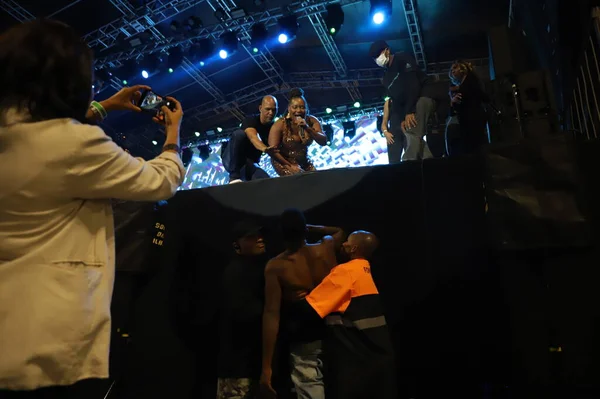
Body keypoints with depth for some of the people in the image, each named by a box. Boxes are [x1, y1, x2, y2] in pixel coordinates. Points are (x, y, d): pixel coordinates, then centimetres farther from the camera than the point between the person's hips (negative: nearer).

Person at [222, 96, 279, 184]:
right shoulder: (251, 120, -13)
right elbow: (253, 137, -35)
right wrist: (265, 149, -57)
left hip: (251, 164, 3)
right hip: (232, 161, -3)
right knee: (239, 134, -32)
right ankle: (234, 176, -30)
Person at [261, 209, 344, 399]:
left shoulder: (275, 266, -12)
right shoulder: (326, 249, -2)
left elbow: (272, 314, -17)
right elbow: (339, 231, 23)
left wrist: (267, 367, -13)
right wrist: (308, 228, 13)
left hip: (304, 343, -3)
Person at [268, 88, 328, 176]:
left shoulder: (312, 121, -8)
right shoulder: (280, 125, -19)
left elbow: (324, 142, -17)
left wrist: (307, 128, -30)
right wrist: (290, 166, -18)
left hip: (304, 161, 5)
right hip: (284, 162, -5)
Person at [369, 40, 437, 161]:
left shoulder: (403, 59, -5)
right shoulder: (387, 77, 20)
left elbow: (413, 84, -18)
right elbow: (395, 100, 15)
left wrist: (409, 111, -26)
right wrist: (402, 119, -1)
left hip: (423, 97, -9)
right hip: (409, 106, 9)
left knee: (413, 132, -27)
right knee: (414, 137, -2)